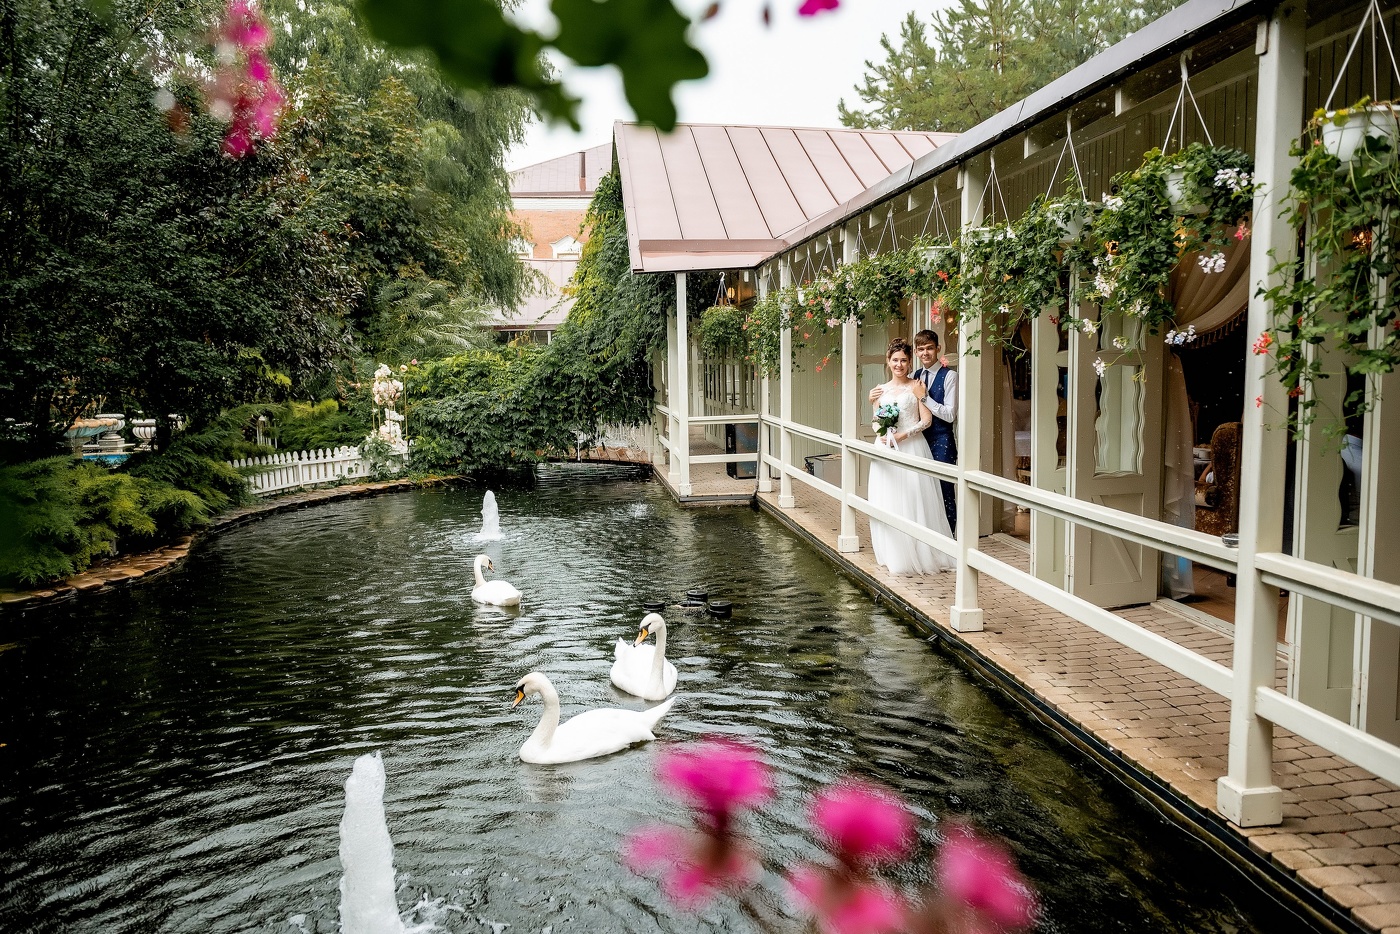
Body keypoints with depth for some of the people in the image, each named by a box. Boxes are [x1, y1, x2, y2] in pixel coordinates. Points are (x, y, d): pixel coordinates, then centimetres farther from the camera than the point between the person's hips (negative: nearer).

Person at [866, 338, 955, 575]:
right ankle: (893, 554, 15)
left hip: (911, 448, -5)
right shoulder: (882, 390, 13)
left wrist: (901, 436, -15)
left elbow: (926, 420, -7)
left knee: (913, 500, -5)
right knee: (887, 501, 4)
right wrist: (881, 433, -5)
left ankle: (918, 554, 4)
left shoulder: (917, 386, 0)